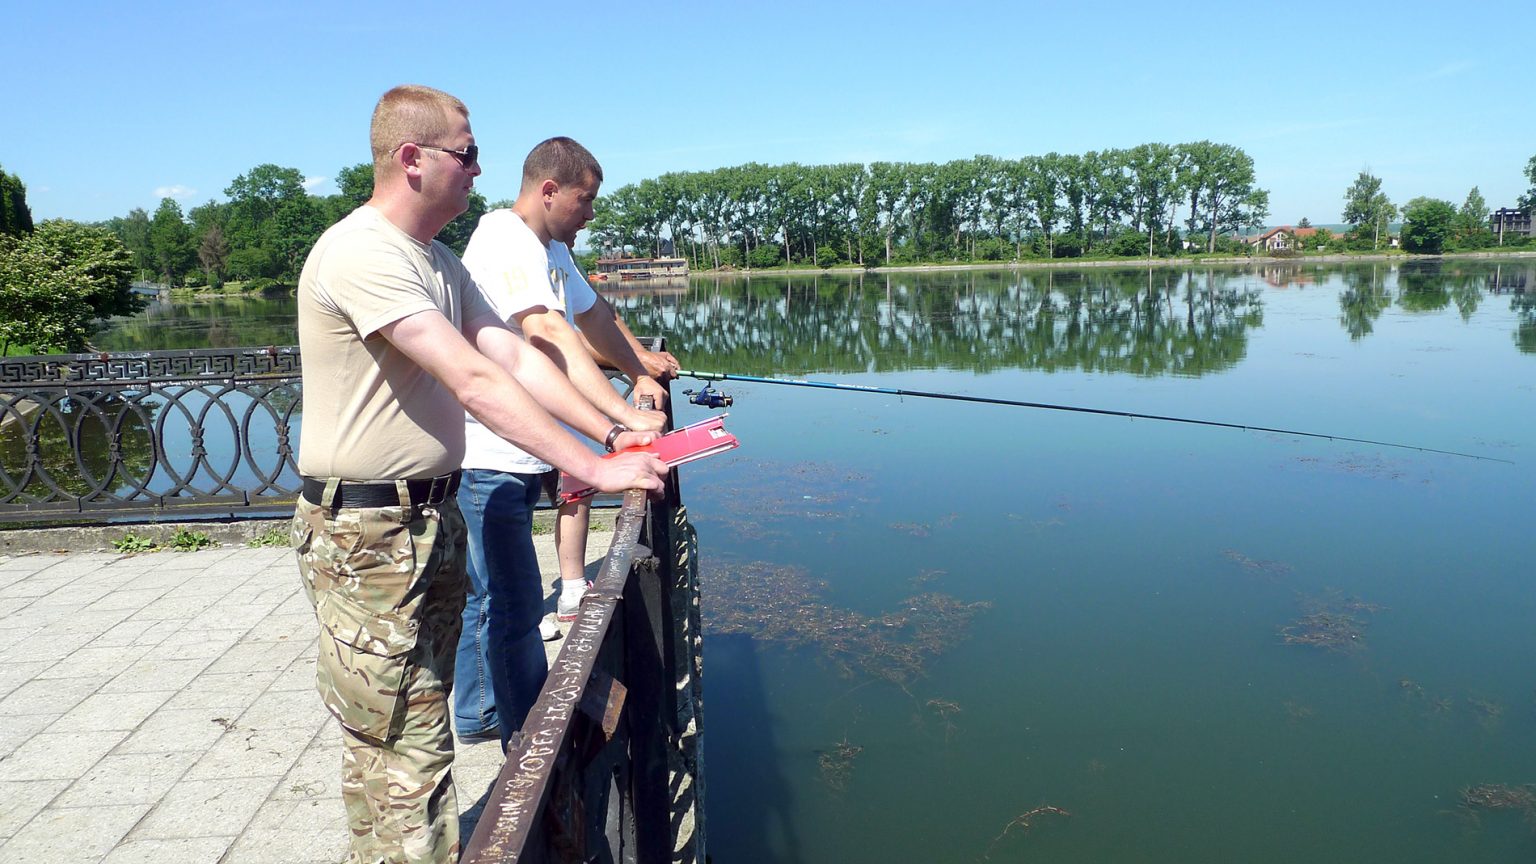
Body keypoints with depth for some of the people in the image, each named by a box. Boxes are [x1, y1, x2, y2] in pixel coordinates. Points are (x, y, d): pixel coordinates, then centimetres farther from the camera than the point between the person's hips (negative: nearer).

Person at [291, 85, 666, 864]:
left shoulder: (438, 262, 12)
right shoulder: (361, 254, -19)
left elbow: (515, 357, 8)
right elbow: (474, 381, -26)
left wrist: (612, 433, -2)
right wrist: (593, 469, -27)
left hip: (432, 522, 9)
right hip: (366, 536, -9)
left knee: (421, 731, 18)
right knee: (400, 751, -1)